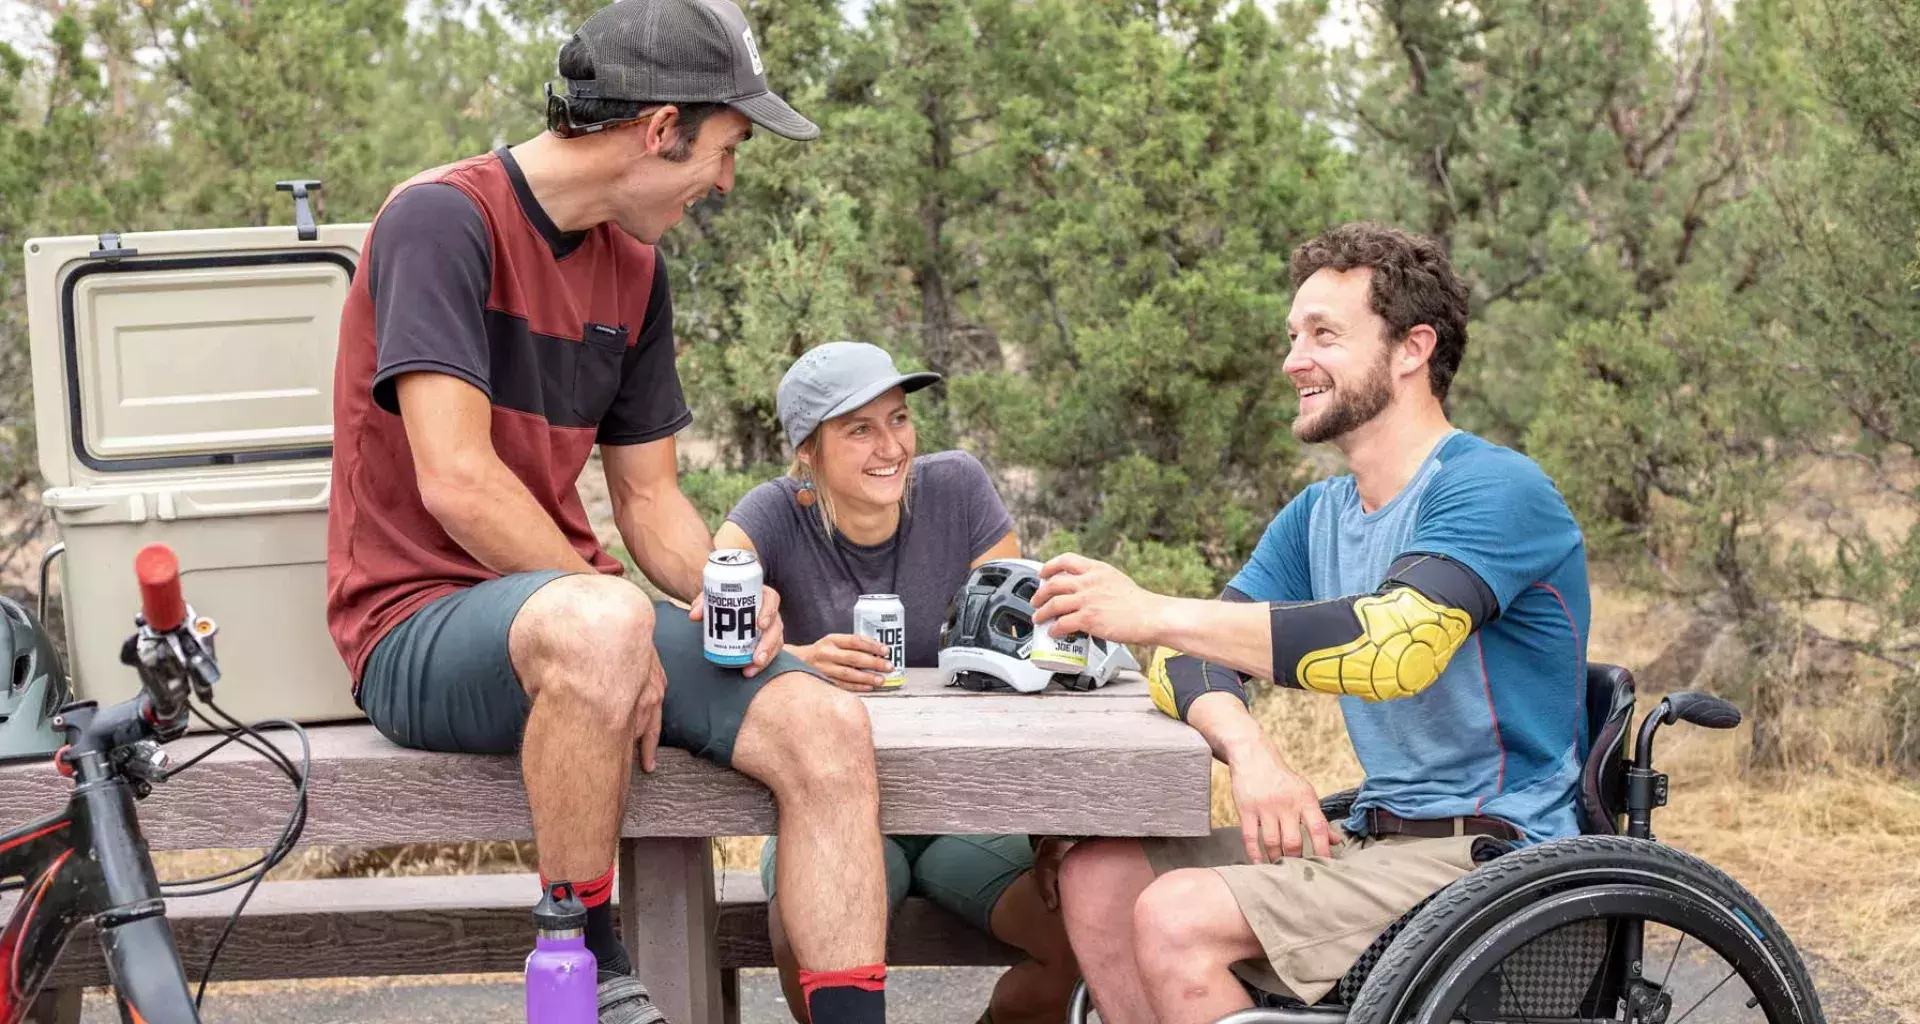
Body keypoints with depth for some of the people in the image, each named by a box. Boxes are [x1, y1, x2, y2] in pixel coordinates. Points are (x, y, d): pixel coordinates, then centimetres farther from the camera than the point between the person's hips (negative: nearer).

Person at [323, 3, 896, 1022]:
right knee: (602, 624, -40)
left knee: (827, 729, -15)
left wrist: (724, 596, -6)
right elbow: (457, 485, -21)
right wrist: (619, 619, -17)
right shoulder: (443, 217, -13)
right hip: (421, 625, -7)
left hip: (568, 599, 7)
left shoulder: (633, 266, 12)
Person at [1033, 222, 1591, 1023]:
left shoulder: (1492, 490, -13)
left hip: (1490, 852, -8)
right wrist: (1250, 751, -21)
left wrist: (1156, 614, -29)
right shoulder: (1316, 517, 14)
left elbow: (1395, 645, -31)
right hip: (1376, 837, 8)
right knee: (1098, 876, -4)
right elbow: (1195, 662, 4)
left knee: (1178, 918, -23)